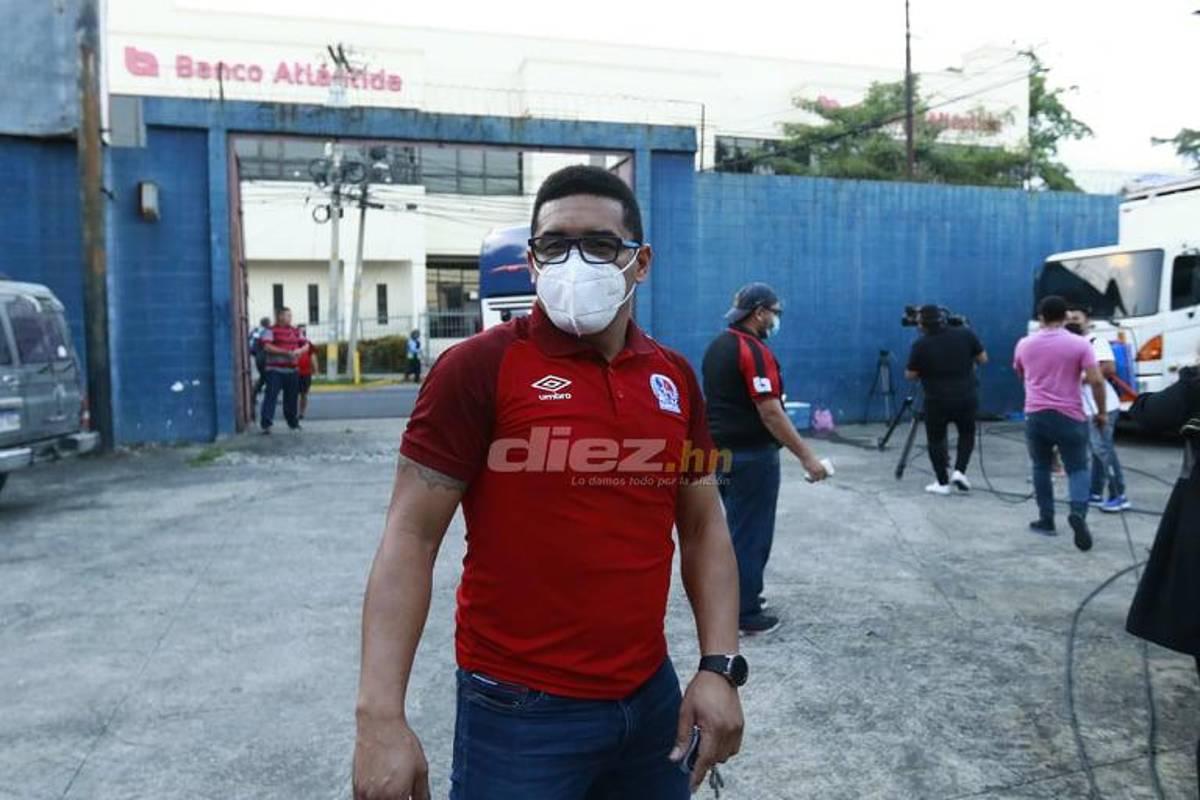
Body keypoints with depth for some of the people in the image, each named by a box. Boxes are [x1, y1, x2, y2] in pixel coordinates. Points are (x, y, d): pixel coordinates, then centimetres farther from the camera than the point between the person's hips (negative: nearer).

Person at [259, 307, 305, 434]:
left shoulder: (296, 331, 16)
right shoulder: (271, 331, -2)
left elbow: (305, 345, 15)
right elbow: (267, 347, -14)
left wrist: (299, 350, -9)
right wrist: (286, 352, -19)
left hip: (292, 370, 5)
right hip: (275, 370, -5)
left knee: (291, 398, 11)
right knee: (271, 396, -9)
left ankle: (293, 422, 22)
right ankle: (266, 424, -11)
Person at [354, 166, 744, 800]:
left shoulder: (674, 378, 3)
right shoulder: (479, 367, -13)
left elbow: (704, 528, 8)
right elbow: (411, 536, -13)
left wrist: (719, 667, 0)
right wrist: (381, 716, -18)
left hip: (652, 698, 5)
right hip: (520, 710, -5)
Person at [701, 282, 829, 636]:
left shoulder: (716, 347, 10)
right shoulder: (754, 351, -18)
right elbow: (770, 412, -24)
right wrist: (807, 457, -22)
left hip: (720, 451, 9)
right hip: (752, 456, -9)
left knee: (735, 527, 19)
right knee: (751, 534, 0)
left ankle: (733, 596, 30)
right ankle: (745, 614, 8)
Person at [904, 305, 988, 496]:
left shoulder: (920, 345, -12)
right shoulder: (965, 334, -4)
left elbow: (910, 375, -3)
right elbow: (983, 359, 6)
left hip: (937, 401, -2)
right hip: (967, 399, 2)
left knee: (936, 439, 13)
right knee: (967, 434, 23)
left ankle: (942, 483, 14)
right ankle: (959, 471, 10)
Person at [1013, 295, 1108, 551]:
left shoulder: (1024, 344, 6)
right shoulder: (1079, 344, -3)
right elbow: (1096, 380, -10)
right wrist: (1102, 412, 0)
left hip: (1035, 415, 2)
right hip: (1069, 416, -2)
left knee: (1041, 467, 15)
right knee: (1078, 468, 6)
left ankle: (1046, 520, 16)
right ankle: (1078, 512, -18)